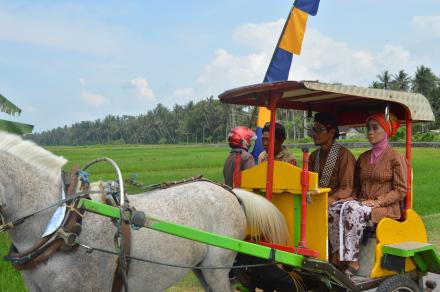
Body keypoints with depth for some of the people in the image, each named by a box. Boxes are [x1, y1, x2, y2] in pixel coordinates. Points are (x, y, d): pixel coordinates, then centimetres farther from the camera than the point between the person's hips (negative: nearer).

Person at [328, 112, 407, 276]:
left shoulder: (395, 157, -1)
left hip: (385, 208, -6)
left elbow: (400, 190, -6)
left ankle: (352, 261, -29)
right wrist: (354, 198, 3)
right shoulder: (363, 157, 18)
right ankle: (341, 256, -22)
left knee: (352, 211, -35)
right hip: (362, 204, 6)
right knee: (333, 209, -24)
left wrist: (378, 201, -16)